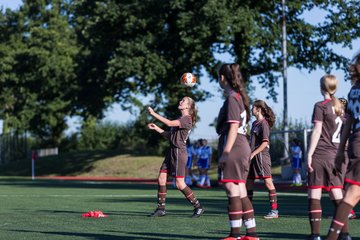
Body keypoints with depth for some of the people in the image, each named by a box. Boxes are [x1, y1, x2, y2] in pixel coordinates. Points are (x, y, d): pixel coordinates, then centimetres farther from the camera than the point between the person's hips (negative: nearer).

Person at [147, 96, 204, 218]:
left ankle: (198, 207, 3)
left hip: (179, 152, -9)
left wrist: (153, 114, -22)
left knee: (180, 184, -8)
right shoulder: (180, 119, 18)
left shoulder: (186, 119, -11)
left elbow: (169, 123, -24)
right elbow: (170, 135, 18)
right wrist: (156, 128, 11)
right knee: (161, 178, 3)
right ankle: (161, 209, 9)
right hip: (172, 151, 9)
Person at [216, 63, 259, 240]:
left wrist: (225, 152, -19)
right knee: (241, 193, 11)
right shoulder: (239, 96, 18)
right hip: (242, 148, 9)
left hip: (233, 150, -9)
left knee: (233, 192, -7)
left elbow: (233, 127, -17)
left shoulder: (232, 98, -10)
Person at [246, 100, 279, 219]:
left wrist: (253, 154, -17)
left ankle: (274, 210, -9)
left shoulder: (264, 123, -9)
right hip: (252, 157, 10)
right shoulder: (254, 123, 17)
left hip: (261, 156, -10)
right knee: (248, 182, 10)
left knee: (268, 182, -9)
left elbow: (265, 143, -15)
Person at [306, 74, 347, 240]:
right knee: (337, 194, 9)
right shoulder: (341, 107, 14)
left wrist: (309, 154, -10)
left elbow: (317, 131, -10)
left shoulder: (321, 106, -5)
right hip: (335, 155, 6)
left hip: (320, 153, -6)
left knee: (314, 194, -3)